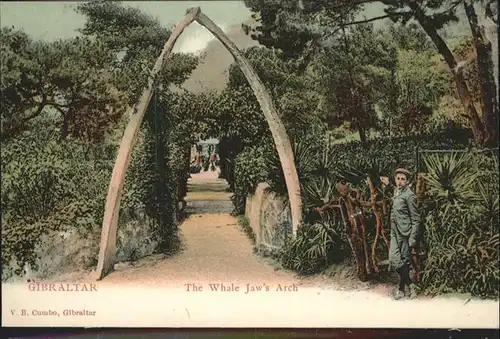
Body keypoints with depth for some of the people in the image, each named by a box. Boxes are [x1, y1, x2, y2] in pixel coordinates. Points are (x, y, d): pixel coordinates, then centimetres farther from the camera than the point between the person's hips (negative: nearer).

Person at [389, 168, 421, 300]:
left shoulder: (409, 195, -11)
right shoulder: (396, 192, 13)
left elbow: (415, 218, -12)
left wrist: (413, 238, -16)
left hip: (405, 233, -7)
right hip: (395, 232, 7)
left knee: (404, 261, 0)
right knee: (393, 259, 2)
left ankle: (402, 289, 12)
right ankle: (409, 285, 15)